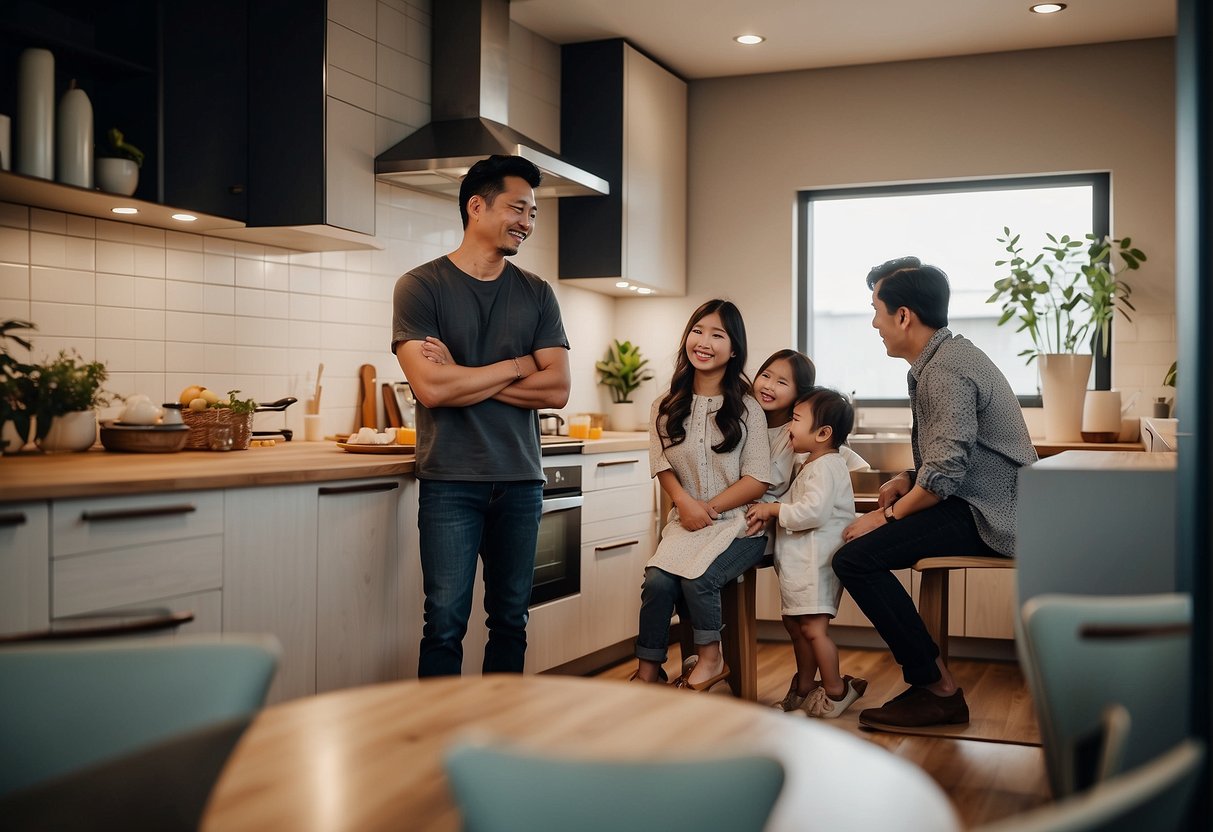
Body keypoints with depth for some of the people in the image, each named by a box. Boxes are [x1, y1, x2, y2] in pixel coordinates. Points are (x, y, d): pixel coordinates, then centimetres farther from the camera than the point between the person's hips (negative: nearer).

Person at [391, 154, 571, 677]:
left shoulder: (536, 294, 9)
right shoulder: (421, 286, -2)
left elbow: (557, 389, -2)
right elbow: (431, 388, -15)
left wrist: (464, 379, -10)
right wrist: (516, 366, -5)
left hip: (520, 481, 4)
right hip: (450, 482, -4)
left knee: (510, 621, 9)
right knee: (446, 624, -3)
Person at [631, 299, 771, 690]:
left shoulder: (746, 408, -1)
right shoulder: (667, 407, 8)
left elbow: (757, 480, -4)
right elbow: (662, 465, 7)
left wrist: (707, 509, -11)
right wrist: (684, 502, -12)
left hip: (737, 522, -3)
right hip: (686, 521, 3)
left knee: (697, 578, -27)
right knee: (658, 580, -23)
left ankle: (710, 658, -1)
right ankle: (647, 671, -7)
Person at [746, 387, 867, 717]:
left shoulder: (825, 467, -17)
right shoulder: (810, 466, 17)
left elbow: (813, 511, -28)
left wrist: (773, 509, -17)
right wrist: (769, 514, 4)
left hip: (817, 561, -11)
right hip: (802, 562, 11)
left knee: (813, 628, -7)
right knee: (795, 623, 18)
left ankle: (836, 691, 5)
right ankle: (804, 689, 30)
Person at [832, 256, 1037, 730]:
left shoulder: (946, 370, -18)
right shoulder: (942, 358, 15)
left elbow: (945, 472, -25)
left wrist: (888, 515, -13)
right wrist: (908, 480, 6)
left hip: (988, 517, -11)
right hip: (979, 504, 11)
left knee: (856, 557, -20)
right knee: (863, 539, 15)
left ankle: (938, 690, -9)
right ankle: (923, 674, 16)